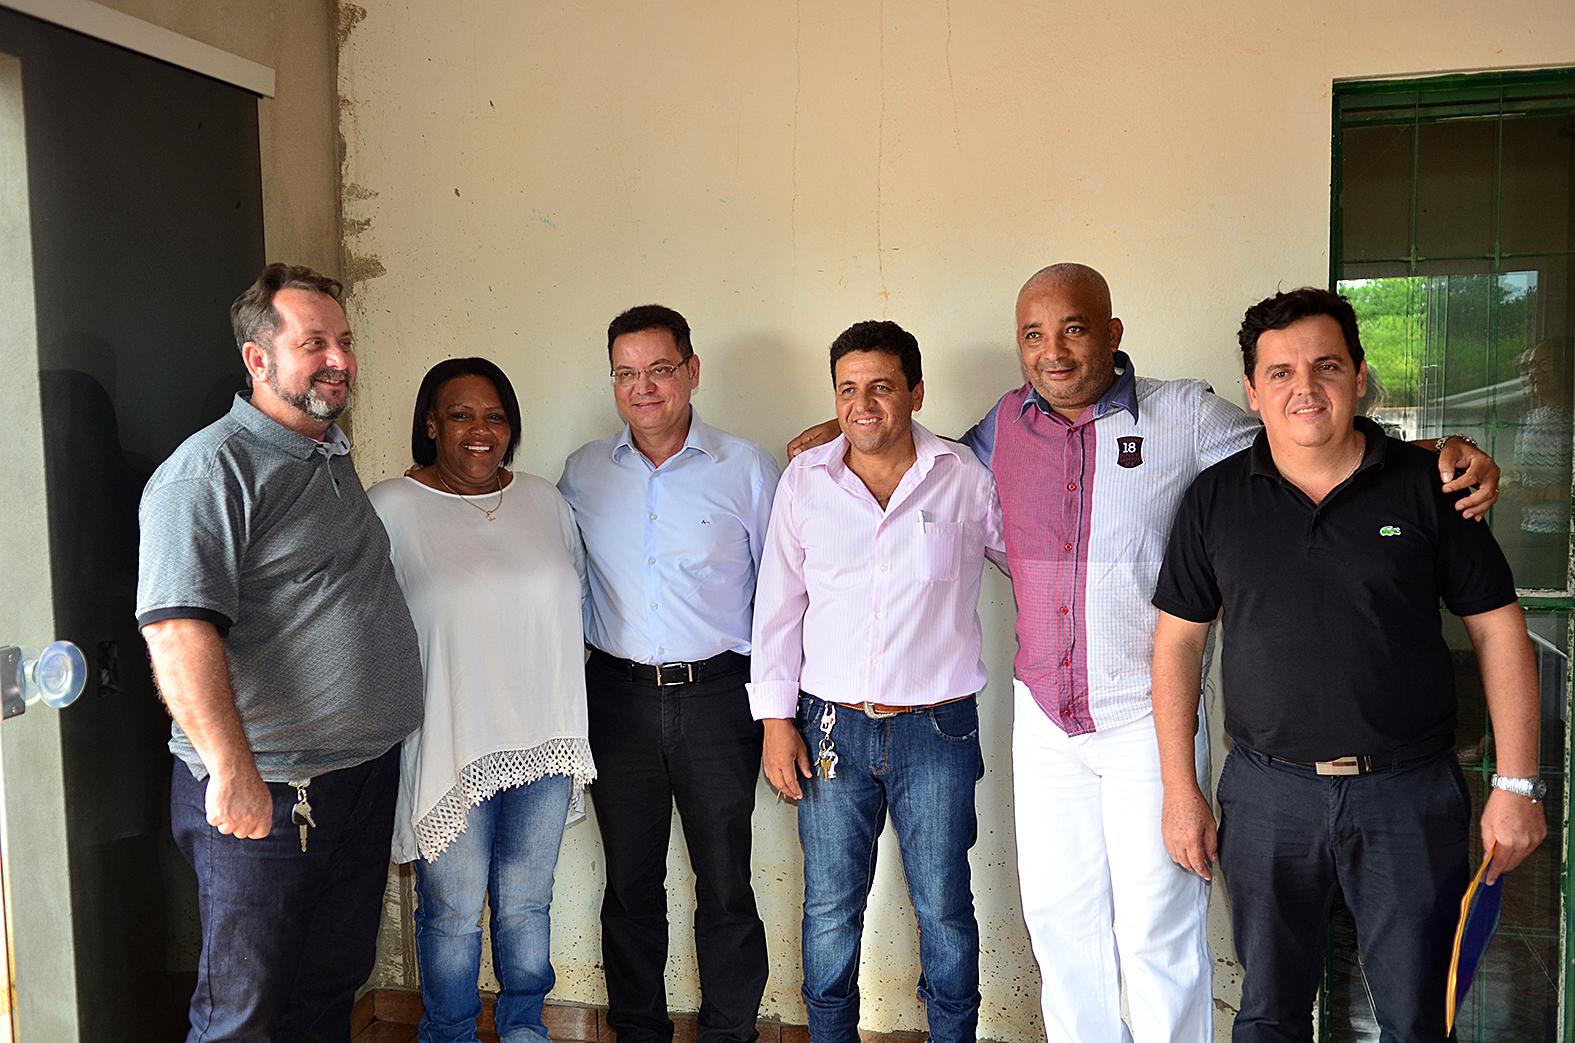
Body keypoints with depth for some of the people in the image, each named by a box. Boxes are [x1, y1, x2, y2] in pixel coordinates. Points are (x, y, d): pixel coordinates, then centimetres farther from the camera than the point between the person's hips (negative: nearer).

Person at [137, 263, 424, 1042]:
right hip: (263, 797, -8)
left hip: (365, 773, 8)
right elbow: (177, 628, -24)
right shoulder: (210, 468, -15)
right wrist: (232, 770, -29)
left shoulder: (336, 459, 13)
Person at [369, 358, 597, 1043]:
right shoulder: (391, 508, -7)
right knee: (453, 912, 9)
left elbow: (578, 596, 17)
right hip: (451, 747, -4)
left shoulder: (544, 500, 7)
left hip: (544, 741, 4)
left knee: (527, 902, 17)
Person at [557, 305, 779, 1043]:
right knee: (630, 884, 11)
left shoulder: (747, 469, -1)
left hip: (716, 697, -2)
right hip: (617, 697, 2)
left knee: (725, 886, 4)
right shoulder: (583, 472, 7)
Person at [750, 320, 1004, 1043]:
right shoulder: (804, 481, 3)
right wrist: (776, 719, 3)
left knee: (943, 906, 9)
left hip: (937, 730, -1)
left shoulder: (967, 478, -2)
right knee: (830, 906, 10)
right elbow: (778, 604, 6)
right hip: (831, 727, 1)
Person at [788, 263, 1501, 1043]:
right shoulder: (1006, 424, 4)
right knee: (1058, 913, 14)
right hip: (1043, 718, 4)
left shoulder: (1184, 416, -6)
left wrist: (1442, 457, -16)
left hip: (1148, 717, -4)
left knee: (1158, 928, 1)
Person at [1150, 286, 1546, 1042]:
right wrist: (1180, 790, 1)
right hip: (1267, 792, 1)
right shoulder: (1216, 498, 1)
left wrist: (1515, 785, -3)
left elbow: (1497, 631, 1)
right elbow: (1177, 642, 4)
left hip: (1410, 790, -1)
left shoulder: (1425, 485, -2)